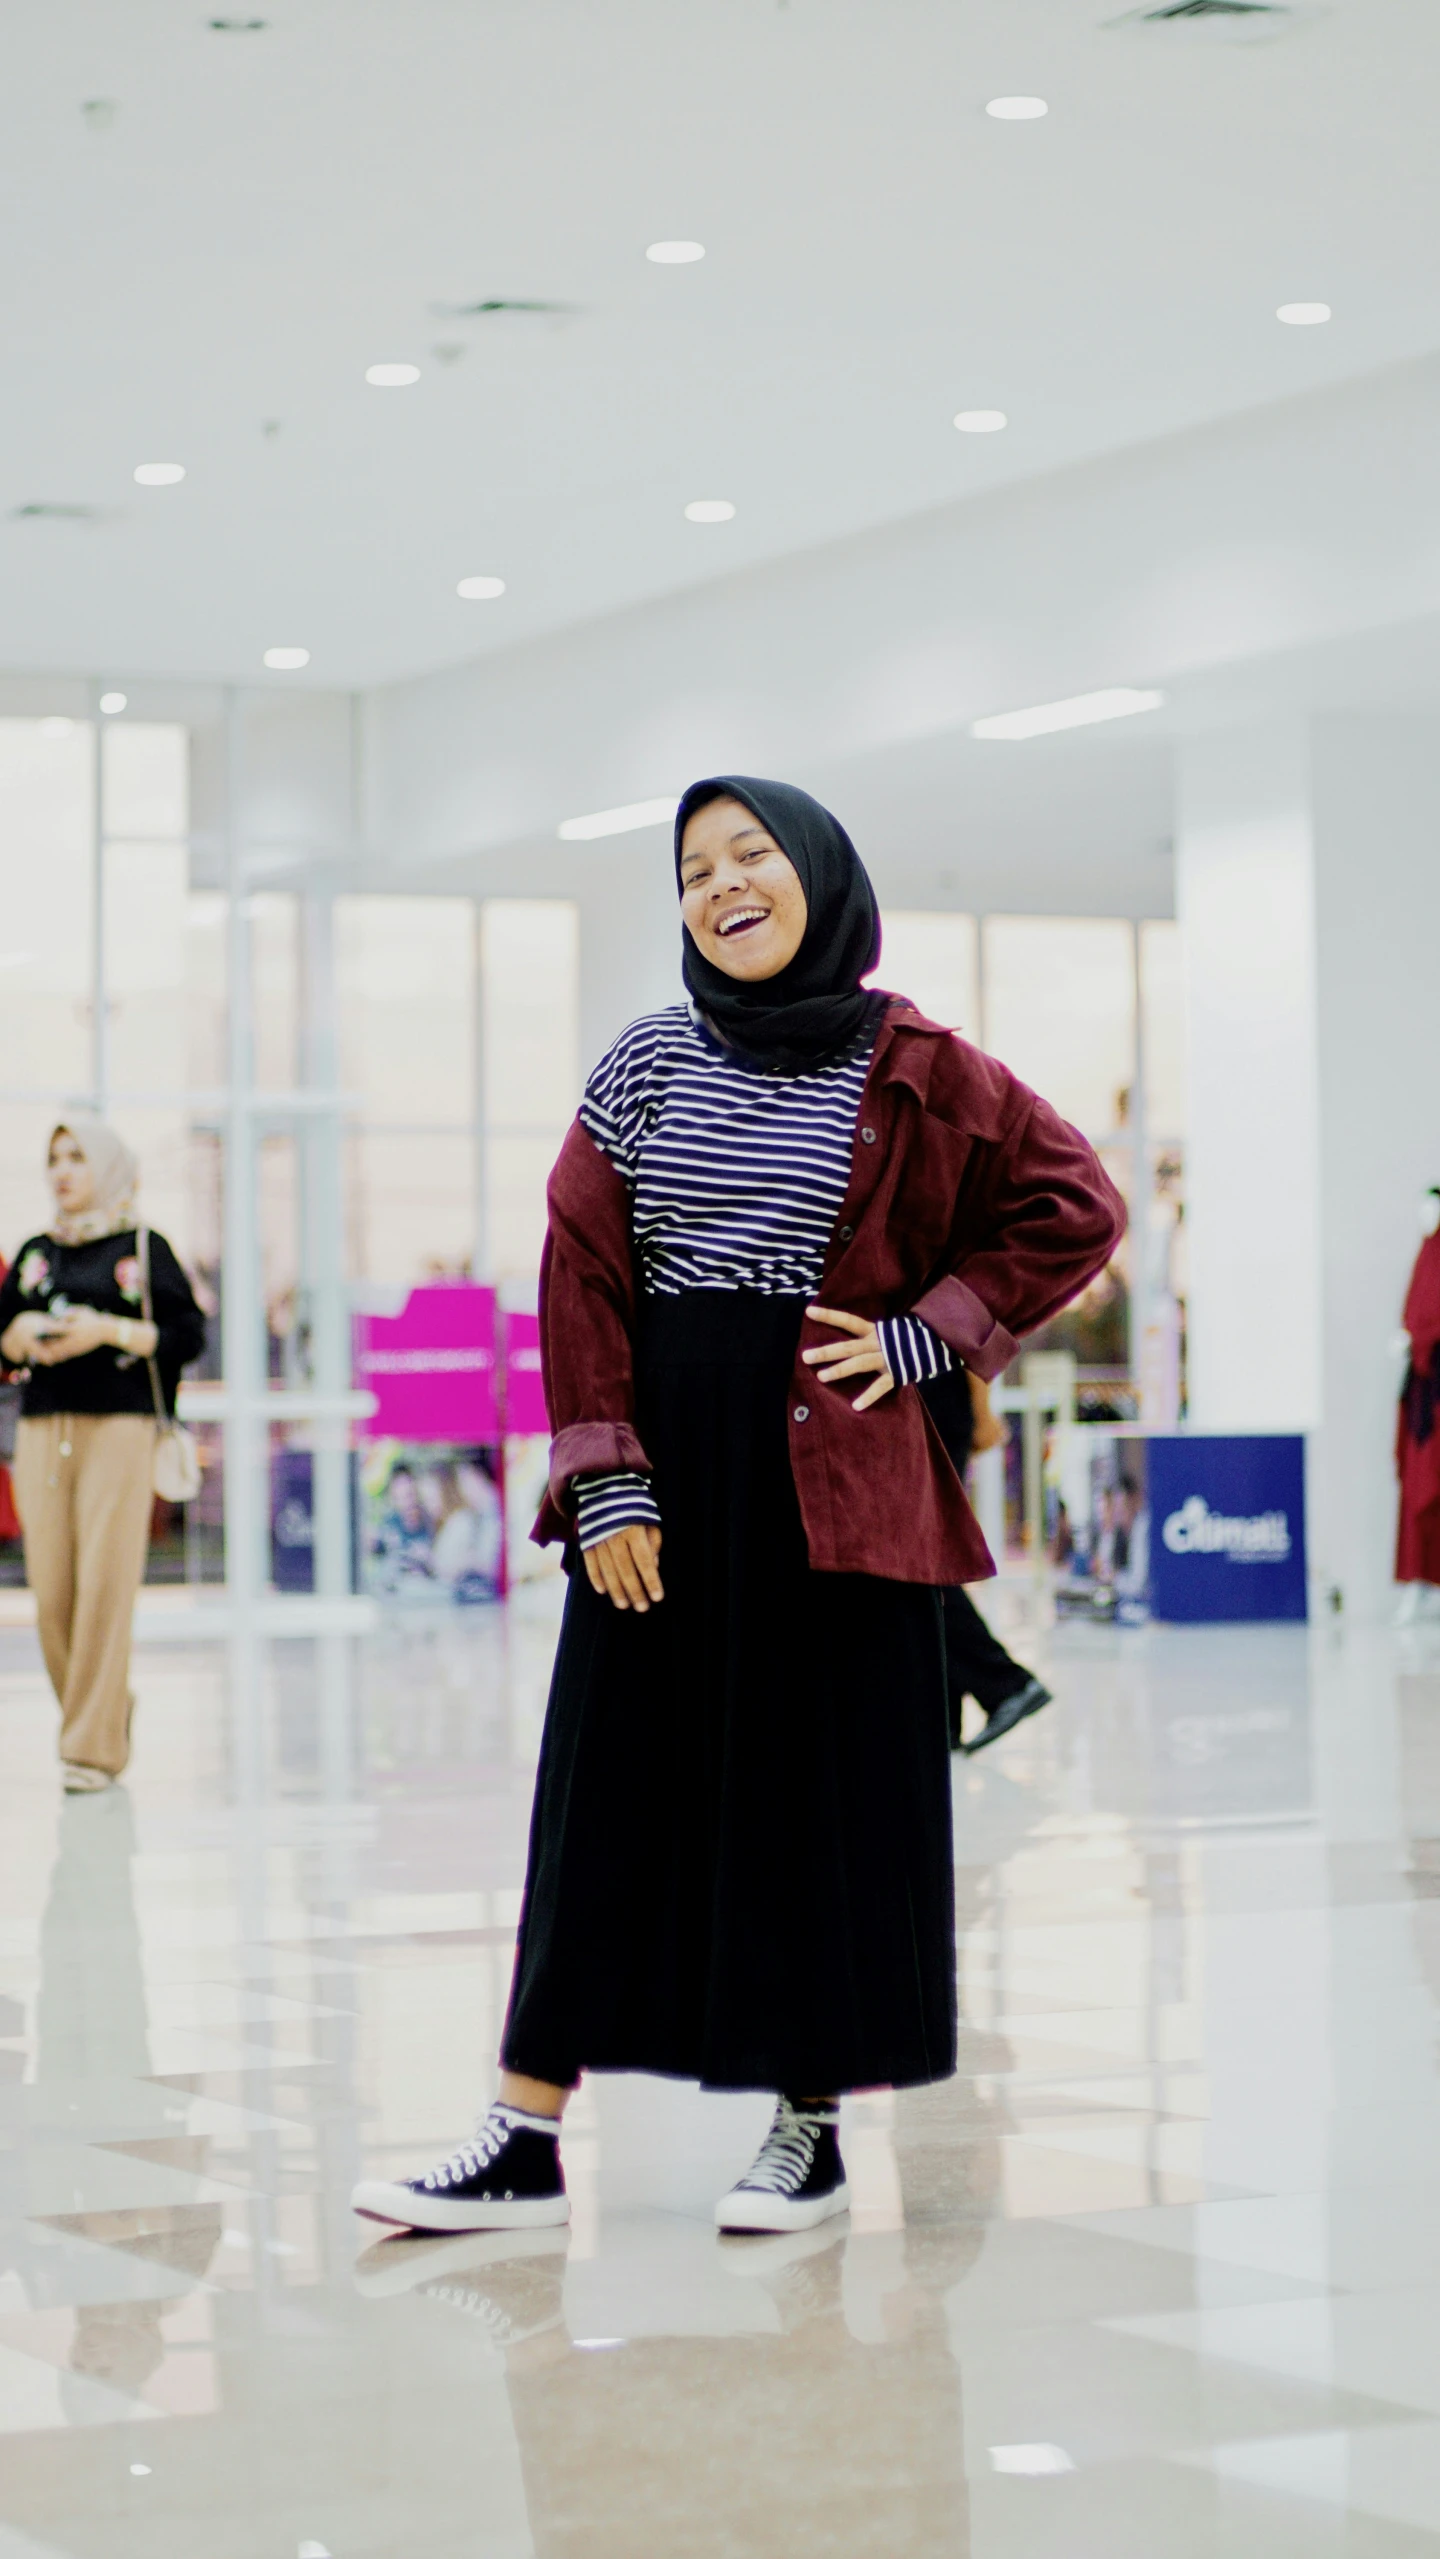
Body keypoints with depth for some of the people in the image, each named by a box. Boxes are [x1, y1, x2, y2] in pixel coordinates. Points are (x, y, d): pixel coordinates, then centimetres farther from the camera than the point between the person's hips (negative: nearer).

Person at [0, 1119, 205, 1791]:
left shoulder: (144, 1249, 3)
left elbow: (188, 1333, -2)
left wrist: (110, 1331, -13)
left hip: (117, 1430, -4)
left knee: (104, 1587, -9)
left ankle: (94, 1744, -6)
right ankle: (106, 1711, 18)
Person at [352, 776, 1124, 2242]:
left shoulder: (911, 1072, -1)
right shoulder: (648, 1063, 5)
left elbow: (1075, 1207, 2)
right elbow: (581, 1273, 2)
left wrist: (923, 1339, -4)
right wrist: (606, 1484, -7)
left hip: (829, 1476, -2)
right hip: (664, 1471, 2)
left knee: (825, 1785, 2)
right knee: (614, 1783, 3)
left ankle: (812, 2123, 14)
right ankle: (526, 2140, 5)